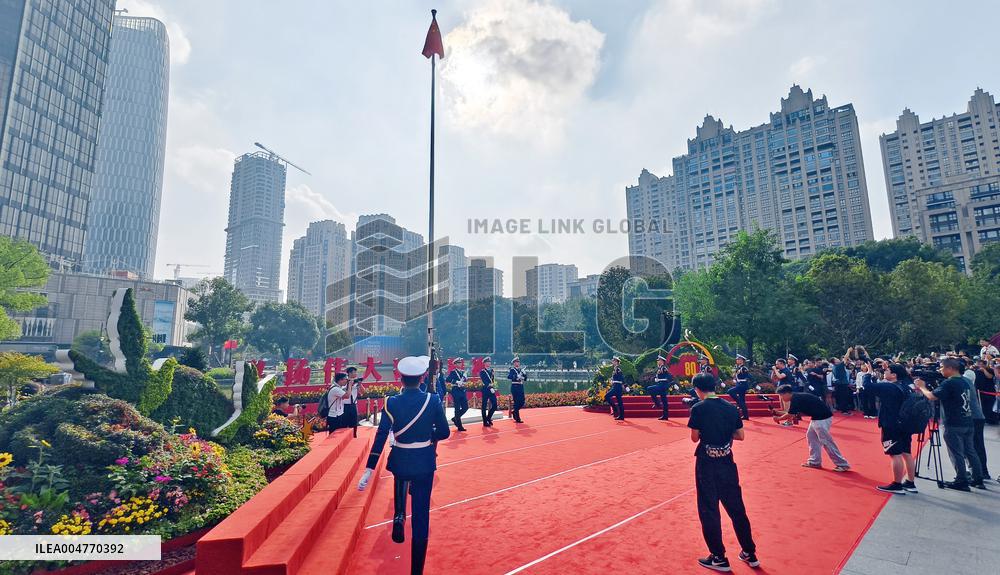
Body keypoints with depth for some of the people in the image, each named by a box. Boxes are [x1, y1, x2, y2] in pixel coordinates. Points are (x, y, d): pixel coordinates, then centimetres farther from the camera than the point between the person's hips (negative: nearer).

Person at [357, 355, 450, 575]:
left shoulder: (392, 403, -12)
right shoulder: (433, 400, -12)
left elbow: (381, 437, -13)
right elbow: (444, 433, -5)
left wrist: (369, 469, -11)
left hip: (400, 461, 1)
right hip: (424, 462, -1)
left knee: (401, 482, 39)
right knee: (421, 516, 10)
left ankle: (399, 516, 20)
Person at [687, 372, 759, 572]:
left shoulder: (698, 408, -13)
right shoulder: (731, 407, 1)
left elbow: (695, 438, -8)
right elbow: (740, 436, 6)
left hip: (707, 463, -5)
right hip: (727, 462, 5)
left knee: (709, 510, 8)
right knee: (736, 508, 19)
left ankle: (719, 558, 17)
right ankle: (750, 553, 31)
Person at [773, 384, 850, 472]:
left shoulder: (795, 399, -18)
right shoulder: (796, 397, 11)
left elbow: (789, 416, -14)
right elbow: (791, 413, 17)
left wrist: (778, 419, 0)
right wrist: (778, 413, 13)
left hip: (822, 418, -10)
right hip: (817, 417, 10)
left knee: (826, 441, -4)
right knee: (811, 436, 14)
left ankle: (842, 464, 4)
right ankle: (815, 461, 20)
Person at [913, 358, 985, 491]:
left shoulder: (949, 383, -18)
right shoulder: (964, 381, 11)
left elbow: (932, 396, -24)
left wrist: (922, 387, -8)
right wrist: (924, 388, 10)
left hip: (954, 425, -8)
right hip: (967, 422, 8)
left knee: (957, 454, -1)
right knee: (970, 451, 15)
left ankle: (961, 482, 4)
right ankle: (978, 480, 21)